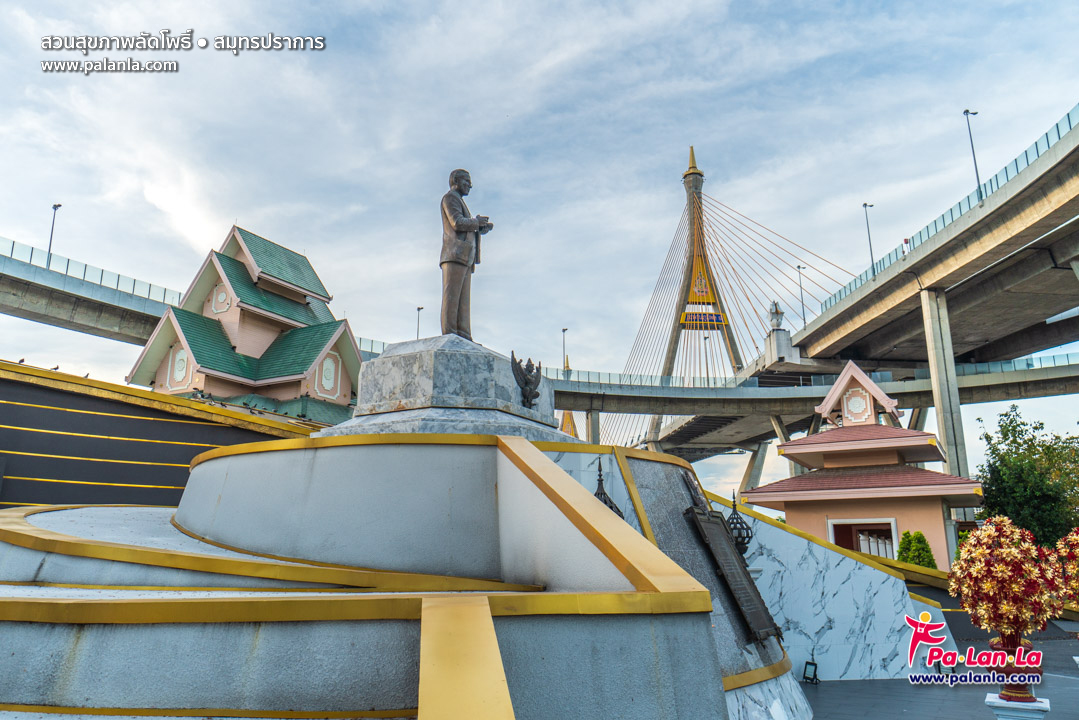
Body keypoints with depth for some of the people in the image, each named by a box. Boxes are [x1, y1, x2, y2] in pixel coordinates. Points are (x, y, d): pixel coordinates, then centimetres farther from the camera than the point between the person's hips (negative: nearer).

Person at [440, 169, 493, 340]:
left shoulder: (460, 202, 34)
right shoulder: (450, 197, 4)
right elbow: (457, 223, -11)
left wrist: (482, 228, 10)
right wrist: (477, 222, 3)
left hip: (465, 258, 9)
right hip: (455, 255, -9)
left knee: (463, 300, -1)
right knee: (451, 295, -15)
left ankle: (464, 337, -7)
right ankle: (449, 336, -20)